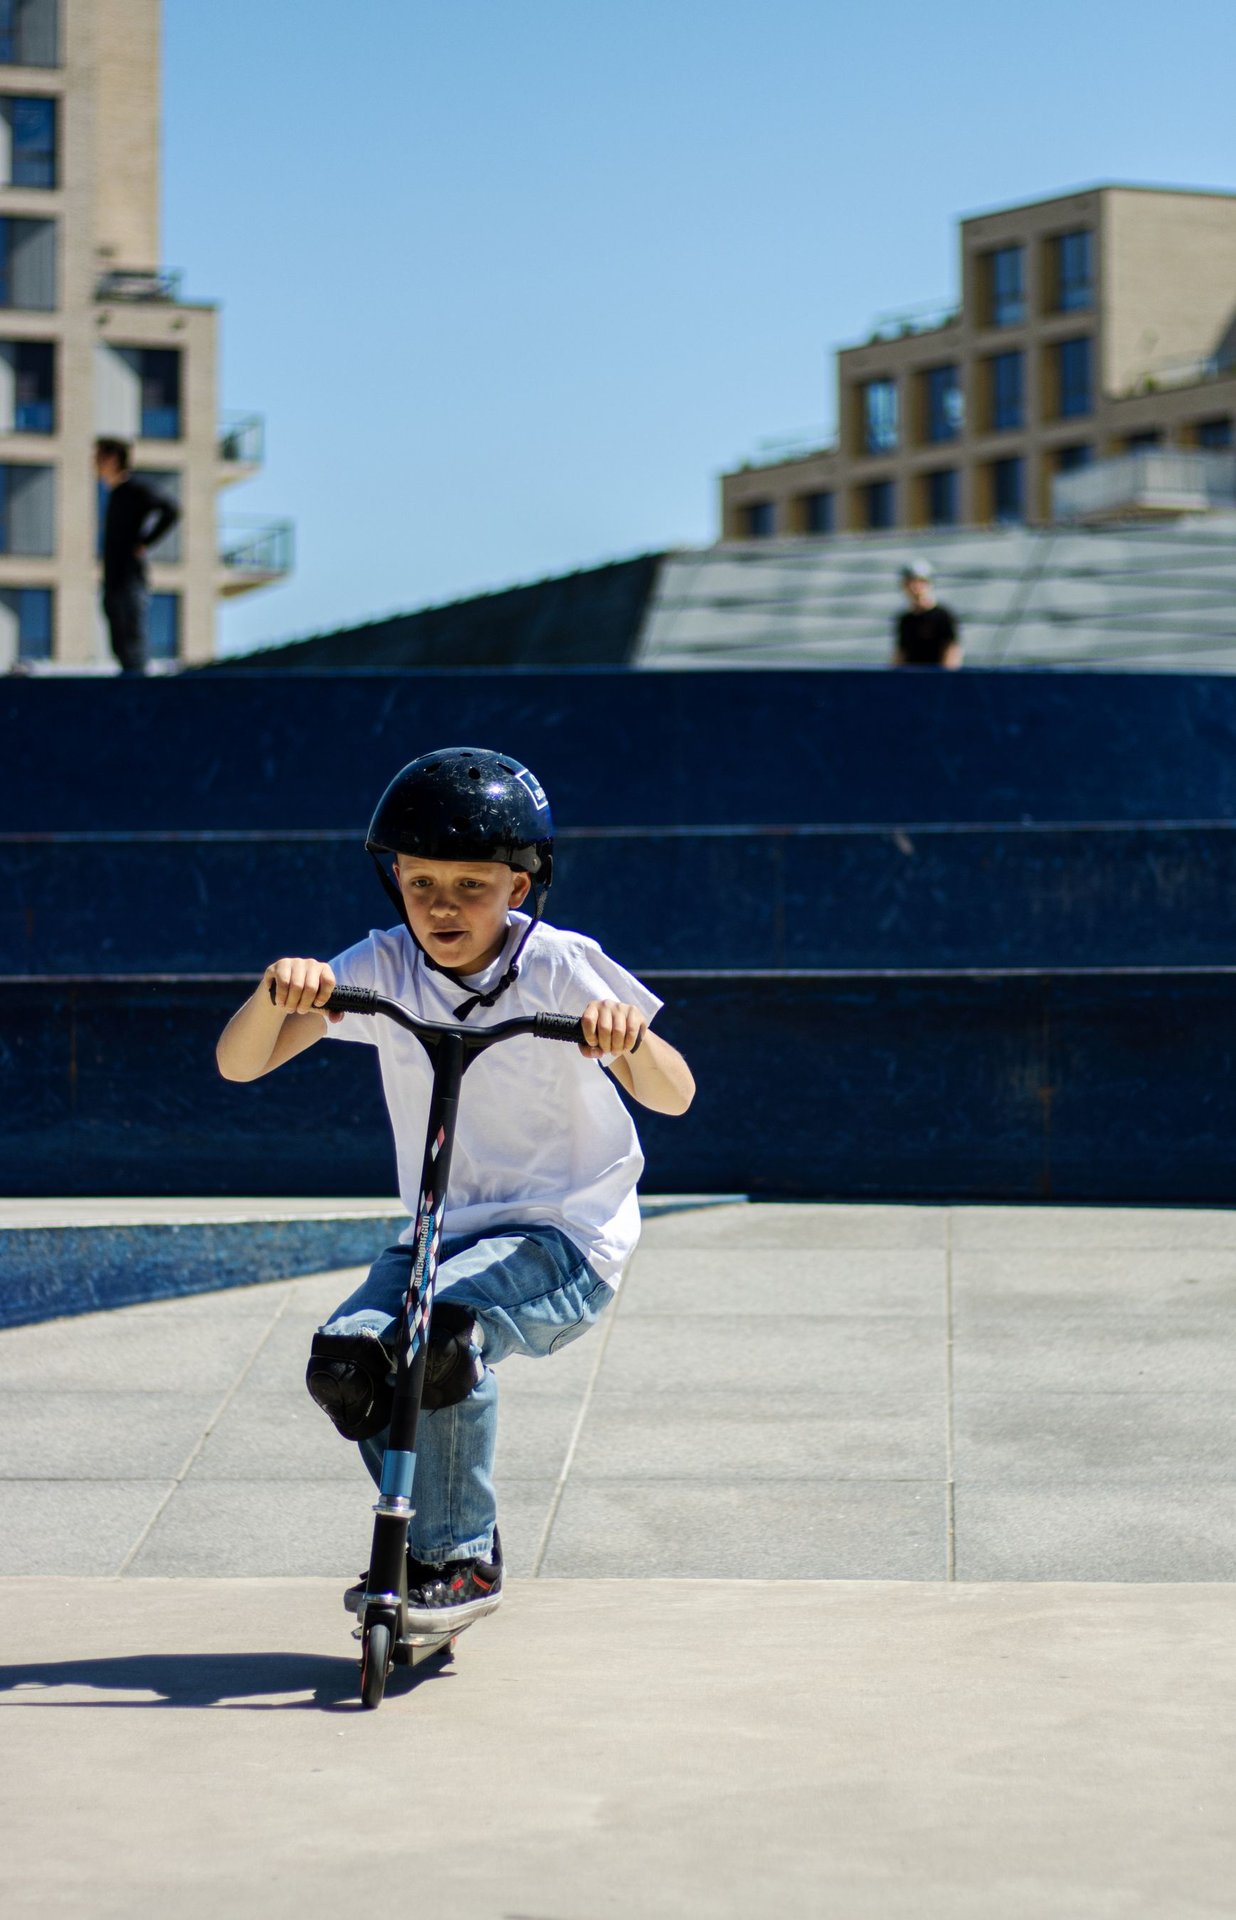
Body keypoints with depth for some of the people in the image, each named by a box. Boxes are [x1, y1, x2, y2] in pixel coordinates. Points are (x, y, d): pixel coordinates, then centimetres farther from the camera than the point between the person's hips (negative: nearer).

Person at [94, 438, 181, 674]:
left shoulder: (135, 491, -9)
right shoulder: (115, 493, 18)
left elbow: (170, 511, -21)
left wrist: (143, 544, -18)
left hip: (130, 581, -9)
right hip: (113, 583, 9)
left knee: (133, 644, -10)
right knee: (120, 647, 10)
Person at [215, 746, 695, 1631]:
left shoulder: (559, 966, -8)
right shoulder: (383, 969, 0)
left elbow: (674, 1096, -10)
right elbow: (239, 1063, -7)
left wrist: (631, 1034, -32)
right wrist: (278, 989, -28)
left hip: (564, 1234, -4)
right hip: (439, 1235, 4)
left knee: (445, 1329, -32)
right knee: (343, 1360, -22)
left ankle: (463, 1558, -12)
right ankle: (434, 1537, 3)